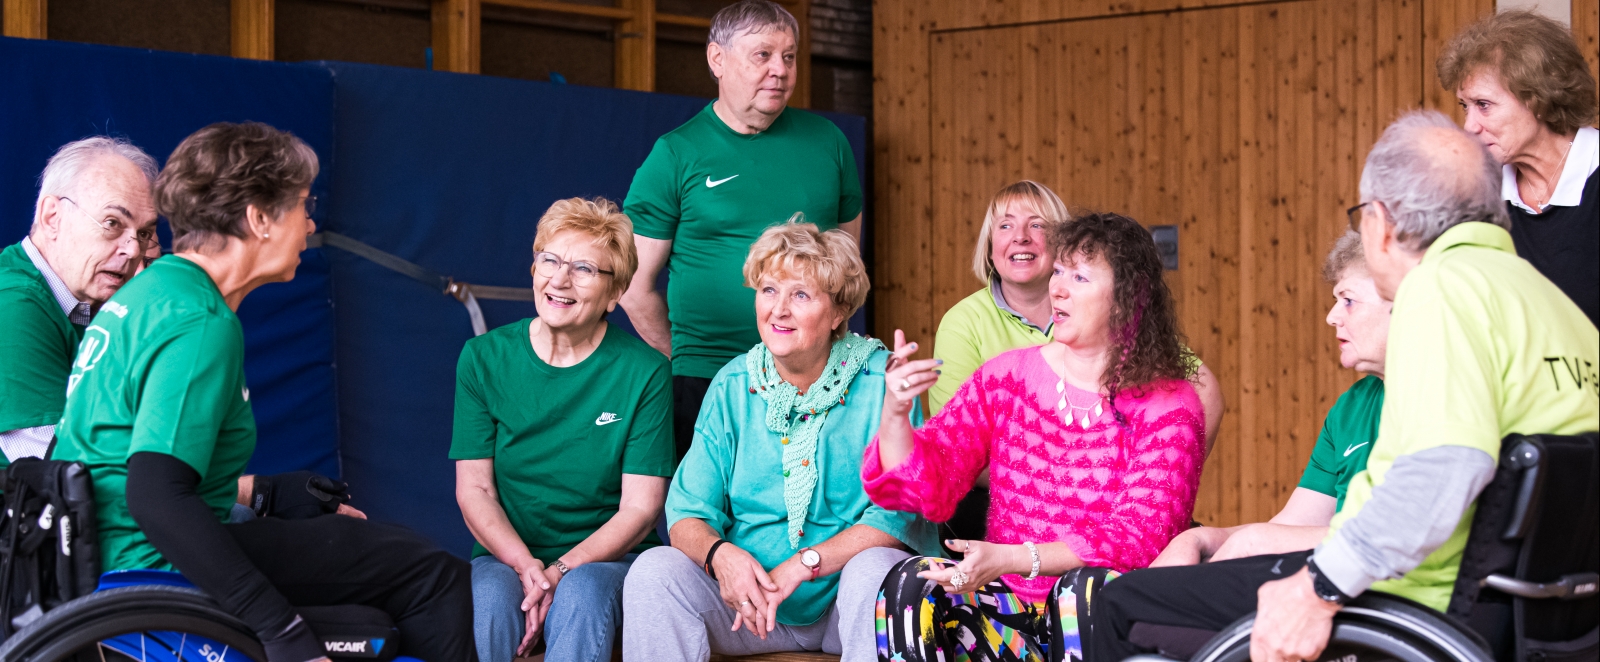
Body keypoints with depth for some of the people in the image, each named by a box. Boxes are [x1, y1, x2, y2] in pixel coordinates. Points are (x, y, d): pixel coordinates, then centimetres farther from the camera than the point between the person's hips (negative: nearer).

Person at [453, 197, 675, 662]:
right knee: (487, 598, -32)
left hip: (607, 558, -1)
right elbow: (473, 488, 1)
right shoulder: (484, 358, 4)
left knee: (581, 593, -34)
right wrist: (526, 566, -16)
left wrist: (561, 570, -19)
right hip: (506, 556, 1)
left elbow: (640, 508, -5)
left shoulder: (644, 371, -2)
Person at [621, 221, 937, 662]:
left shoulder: (881, 381, -7)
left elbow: (899, 513, -13)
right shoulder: (732, 387, 5)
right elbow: (688, 512, 2)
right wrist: (719, 554, -23)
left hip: (845, 598, -2)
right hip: (746, 596, 3)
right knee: (653, 571, -22)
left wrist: (802, 566, -24)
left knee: (877, 569, -35)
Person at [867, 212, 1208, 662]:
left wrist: (1012, 558, -27)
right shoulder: (1006, 376, 9)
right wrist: (895, 413, -17)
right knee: (910, 583, -26)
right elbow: (927, 488, 4)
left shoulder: (1169, 407, -2)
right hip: (1010, 617, 3)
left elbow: (1140, 536, -15)